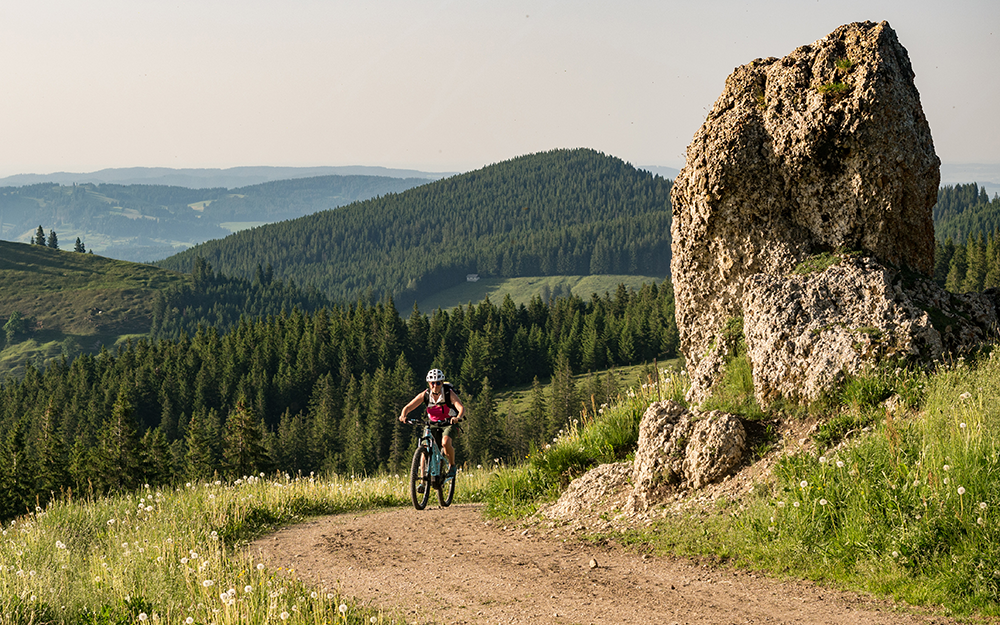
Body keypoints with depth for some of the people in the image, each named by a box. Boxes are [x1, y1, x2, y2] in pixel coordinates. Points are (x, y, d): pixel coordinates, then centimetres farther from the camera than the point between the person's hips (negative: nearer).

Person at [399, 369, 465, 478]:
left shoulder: (449, 394, -19)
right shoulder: (425, 395, -11)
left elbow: (461, 408, -33)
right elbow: (408, 407, -13)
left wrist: (458, 417, -55)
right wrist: (403, 415, -36)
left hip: (449, 423, -3)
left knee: (445, 442, -32)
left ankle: (452, 466, -7)